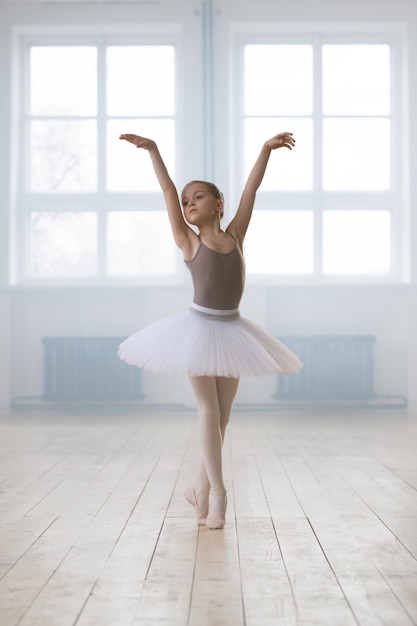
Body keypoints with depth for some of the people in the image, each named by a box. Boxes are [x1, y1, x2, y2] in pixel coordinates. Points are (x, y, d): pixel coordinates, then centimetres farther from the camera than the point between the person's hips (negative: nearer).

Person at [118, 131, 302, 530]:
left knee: (222, 414, 7)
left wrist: (266, 149, 1)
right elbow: (168, 190, -6)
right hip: (200, 328, -3)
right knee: (208, 411, -5)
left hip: (231, 330, 4)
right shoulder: (188, 242, -2)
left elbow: (251, 188, 3)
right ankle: (216, 491, -1)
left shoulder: (235, 236, 6)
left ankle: (201, 487, 20)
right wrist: (152, 149, -8)